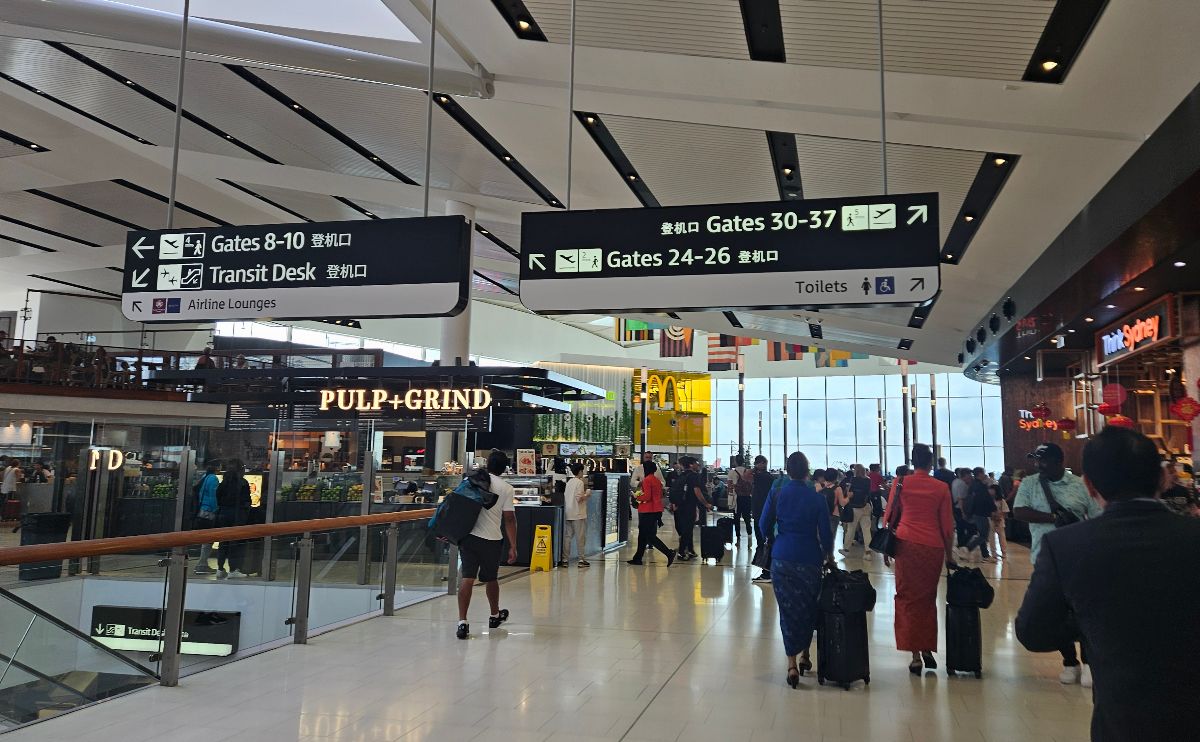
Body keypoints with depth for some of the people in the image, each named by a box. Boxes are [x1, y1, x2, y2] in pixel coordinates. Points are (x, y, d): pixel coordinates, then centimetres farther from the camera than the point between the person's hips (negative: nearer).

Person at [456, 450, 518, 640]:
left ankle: (462, 622, -8)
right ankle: (495, 615, 38)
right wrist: (513, 547, -2)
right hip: (492, 539, -1)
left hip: (468, 536, 2)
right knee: (491, 579, 16)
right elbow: (509, 519, -7)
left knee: (467, 578, 0)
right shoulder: (506, 488, -4)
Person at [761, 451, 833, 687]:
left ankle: (792, 664, 1)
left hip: (782, 557, 0)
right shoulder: (817, 498, -6)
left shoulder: (777, 495, -4)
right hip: (810, 559, 0)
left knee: (788, 609, 5)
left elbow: (764, 526, 0)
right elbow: (825, 532, -3)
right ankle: (804, 654, 29)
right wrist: (829, 556, 14)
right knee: (809, 607, 17)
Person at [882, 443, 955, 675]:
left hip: (906, 543, -1)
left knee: (908, 598, 5)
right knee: (928, 599, 16)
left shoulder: (900, 482, 1)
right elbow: (947, 525, 5)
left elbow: (889, 517, 4)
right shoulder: (941, 487, 2)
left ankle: (915, 655, 2)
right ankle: (927, 649, 17)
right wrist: (949, 555, 14)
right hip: (933, 547, 1)